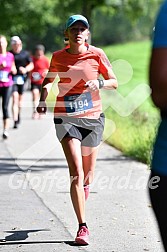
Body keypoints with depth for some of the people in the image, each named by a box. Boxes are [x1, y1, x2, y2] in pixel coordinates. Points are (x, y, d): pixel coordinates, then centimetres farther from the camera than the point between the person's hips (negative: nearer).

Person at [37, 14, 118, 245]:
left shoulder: (97, 54, -2)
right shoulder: (58, 57, 0)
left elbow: (114, 83, 3)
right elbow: (49, 80, 18)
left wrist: (99, 83, -17)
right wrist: (43, 100, 0)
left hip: (93, 118, 1)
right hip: (66, 118, -1)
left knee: (88, 172, 14)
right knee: (76, 173, -13)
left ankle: (85, 185, 54)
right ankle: (83, 227, -11)